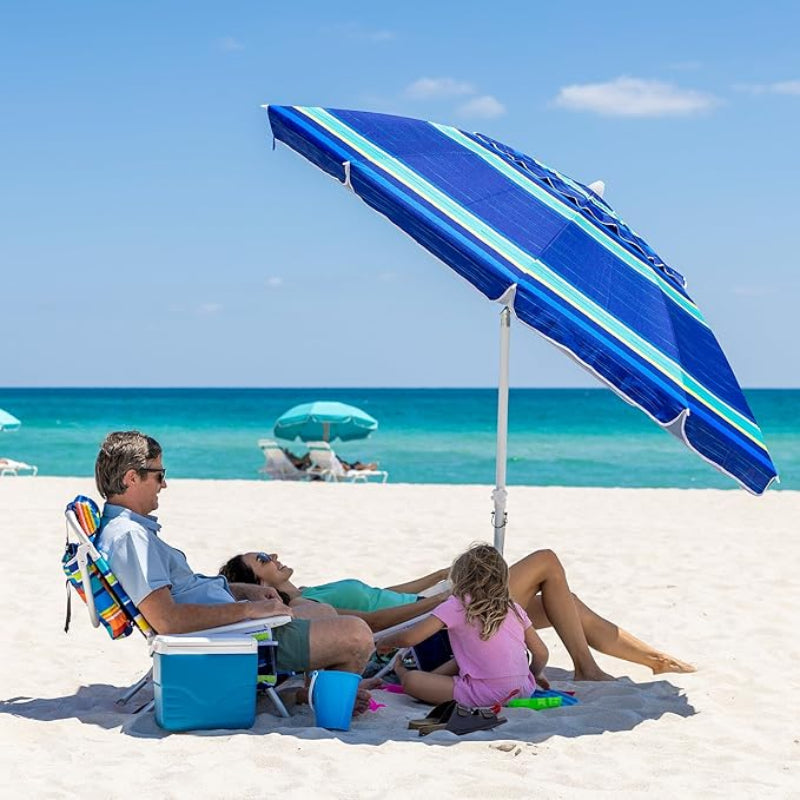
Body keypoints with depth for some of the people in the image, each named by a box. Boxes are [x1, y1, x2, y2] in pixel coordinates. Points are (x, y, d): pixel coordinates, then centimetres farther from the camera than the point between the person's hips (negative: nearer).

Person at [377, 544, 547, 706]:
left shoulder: (457, 606, -1)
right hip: (524, 690, 7)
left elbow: (409, 638, -4)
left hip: (488, 696, -7)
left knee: (411, 680, -3)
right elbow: (541, 653, 14)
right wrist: (535, 674, 36)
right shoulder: (513, 608, 12)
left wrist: (385, 642, 16)